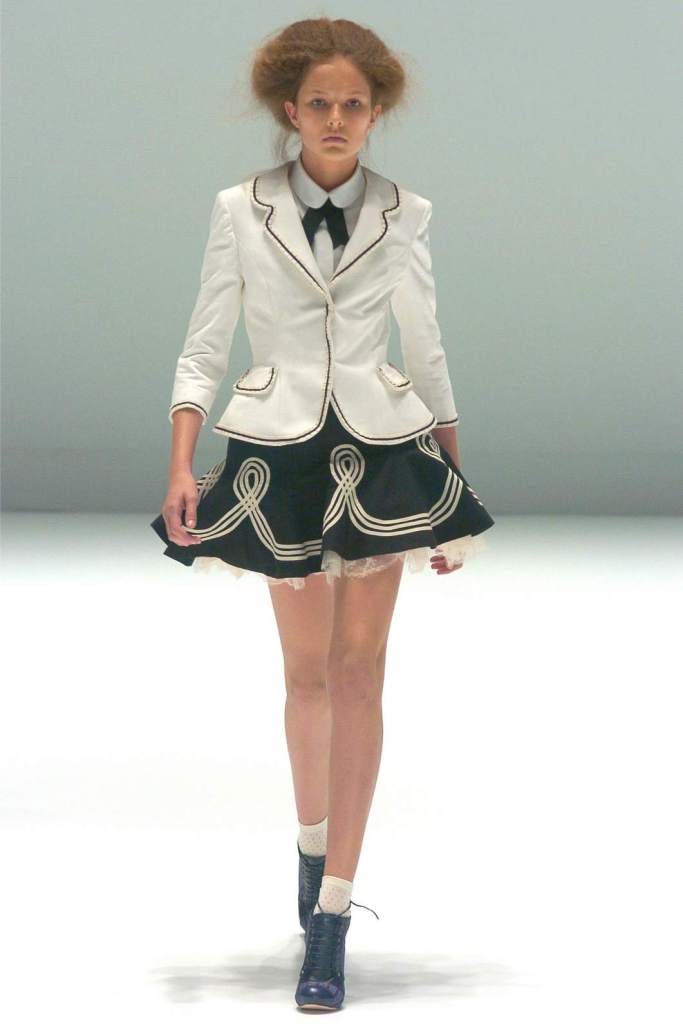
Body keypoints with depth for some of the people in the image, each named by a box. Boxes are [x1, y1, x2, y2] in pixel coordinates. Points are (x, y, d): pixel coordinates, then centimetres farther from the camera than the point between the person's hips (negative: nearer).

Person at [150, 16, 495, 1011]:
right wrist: (182, 468, -12)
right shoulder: (241, 211, -3)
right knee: (307, 668, 10)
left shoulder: (403, 214, 0)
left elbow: (426, 351, 8)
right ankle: (313, 844, 34)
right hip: (280, 452, 0)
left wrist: (454, 474, 10)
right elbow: (204, 349, -1)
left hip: (382, 447, 0)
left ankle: (333, 911, -6)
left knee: (360, 666, -5)